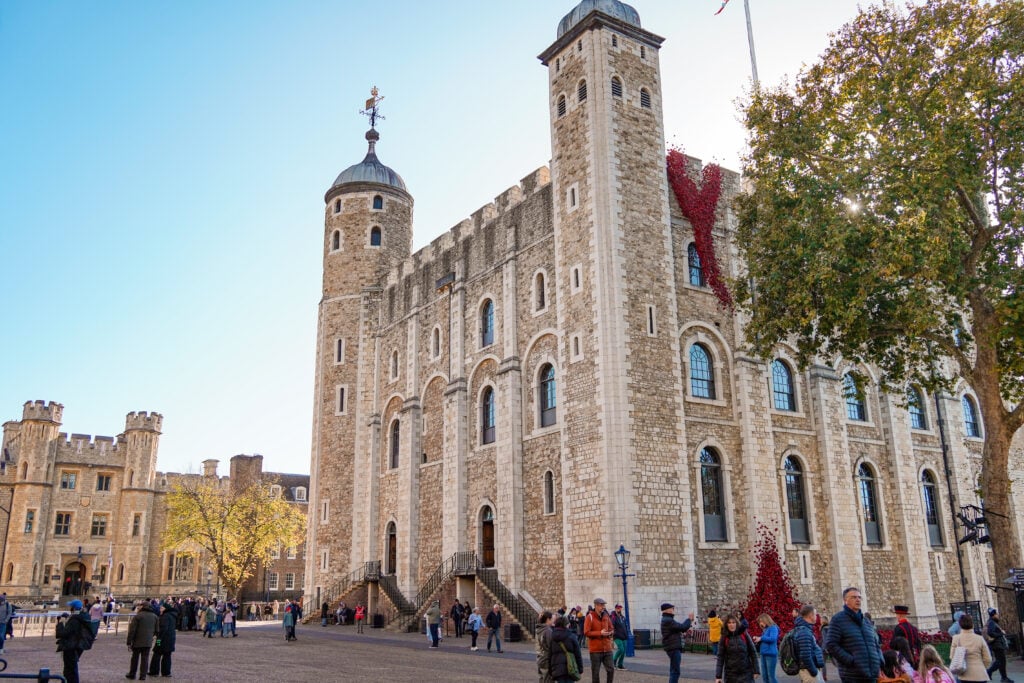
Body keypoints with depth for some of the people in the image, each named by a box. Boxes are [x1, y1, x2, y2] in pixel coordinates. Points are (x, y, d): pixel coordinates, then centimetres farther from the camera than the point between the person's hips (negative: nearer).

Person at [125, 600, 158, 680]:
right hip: (148, 642, 3)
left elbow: (132, 630, -12)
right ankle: (142, 675, 5)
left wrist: (129, 642, -6)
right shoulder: (154, 616, 7)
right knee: (145, 658, 7)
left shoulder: (138, 616, -11)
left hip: (137, 641, -3)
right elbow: (156, 630, 13)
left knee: (135, 658, 12)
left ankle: (132, 674, 22)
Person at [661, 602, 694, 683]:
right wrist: (689, 619, -6)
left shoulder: (667, 620, 17)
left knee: (674, 671, 18)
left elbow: (680, 628, 19)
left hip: (674, 648, 11)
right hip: (673, 648, -11)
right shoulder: (668, 621, -18)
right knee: (675, 671, -9)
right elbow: (683, 627, -20)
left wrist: (690, 622, 7)